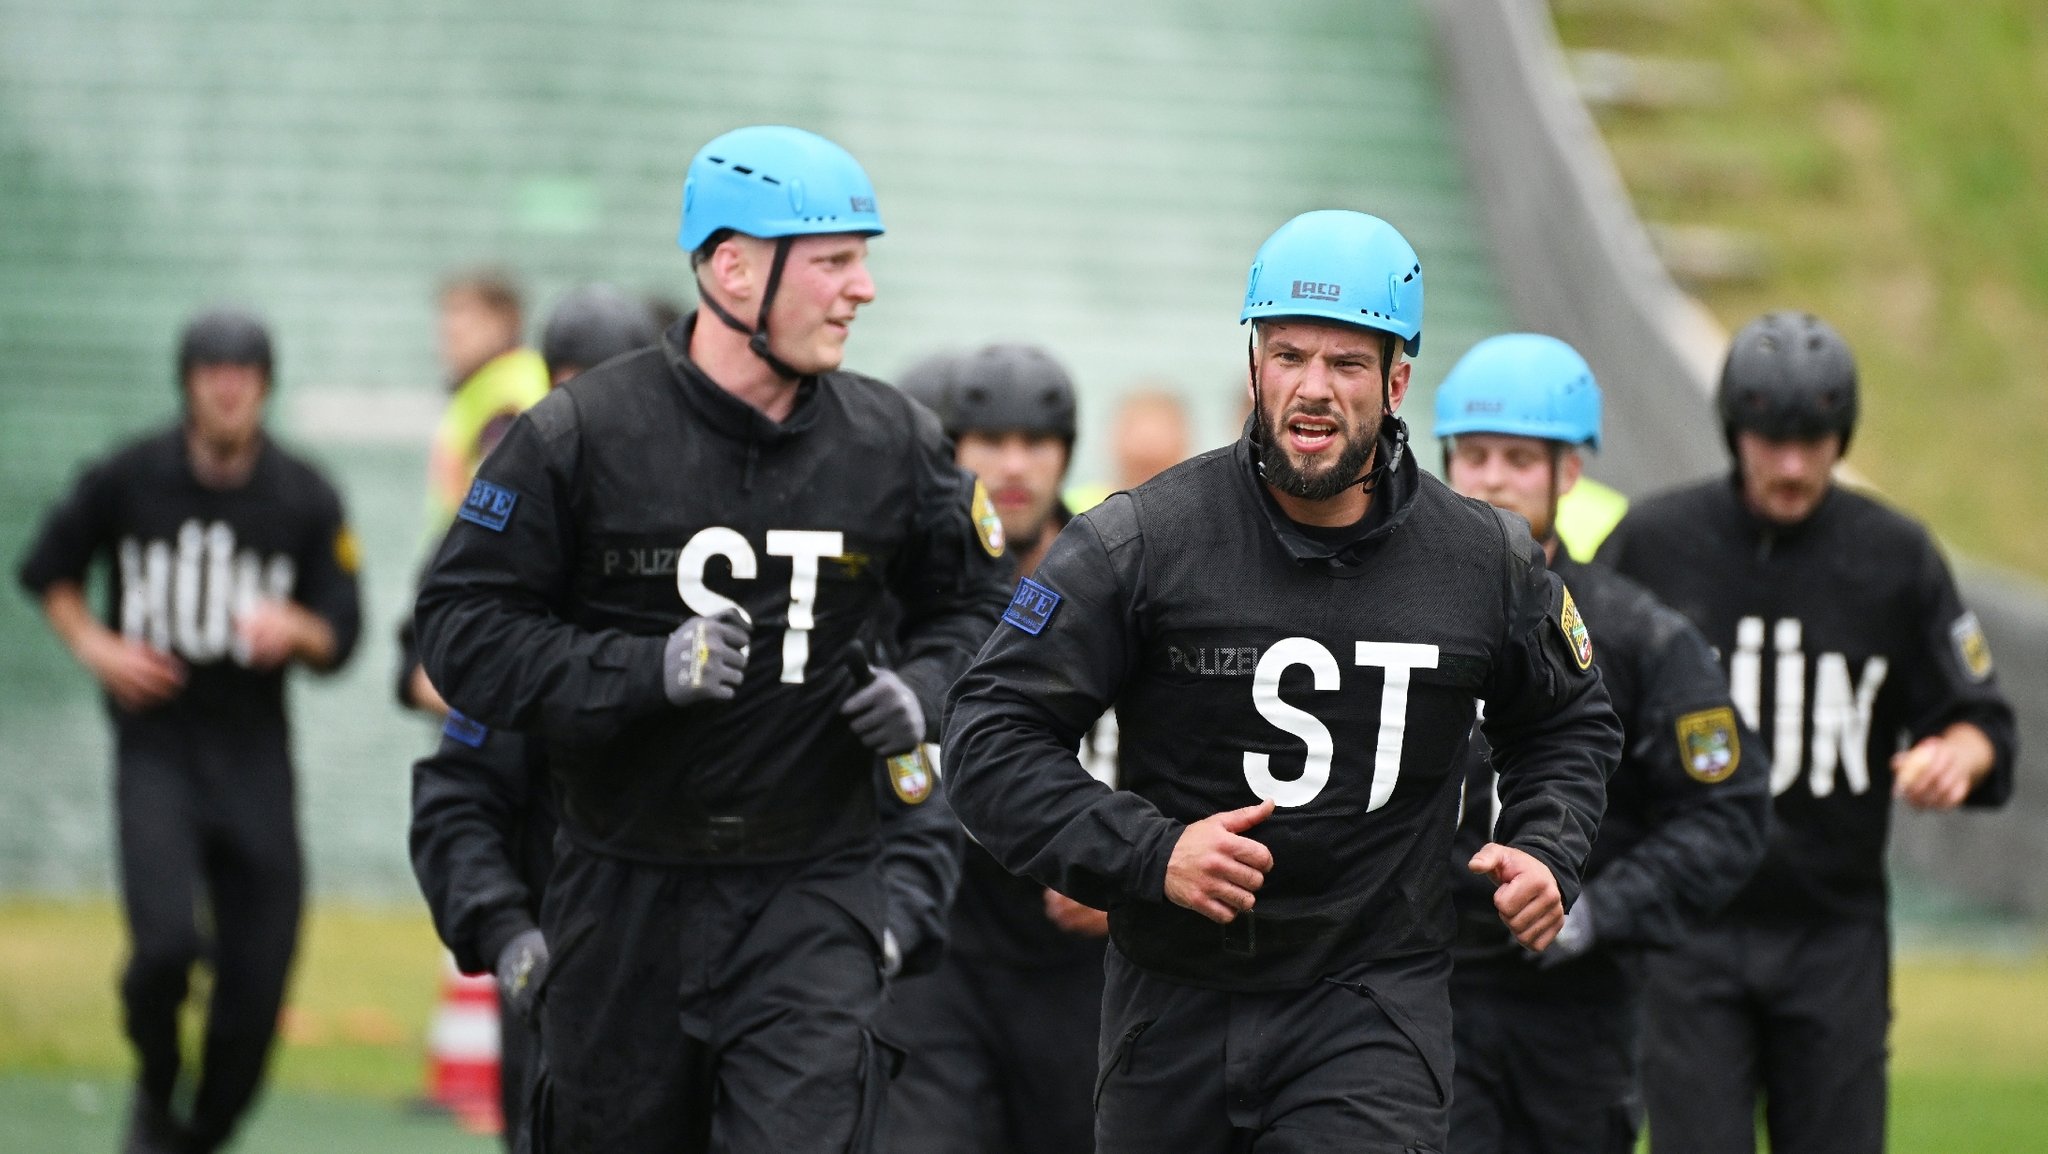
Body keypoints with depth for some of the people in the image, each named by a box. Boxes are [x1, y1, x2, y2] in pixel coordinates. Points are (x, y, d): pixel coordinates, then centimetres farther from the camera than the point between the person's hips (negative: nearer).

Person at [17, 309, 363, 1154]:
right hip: (155, 743, -2)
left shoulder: (306, 500, 0)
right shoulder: (127, 479, -1)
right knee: (166, 940, -20)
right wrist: (94, 646, -1)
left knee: (258, 974, -2)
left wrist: (293, 630, -19)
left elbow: (337, 641, 2)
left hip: (254, 753, 2)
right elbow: (48, 571, 14)